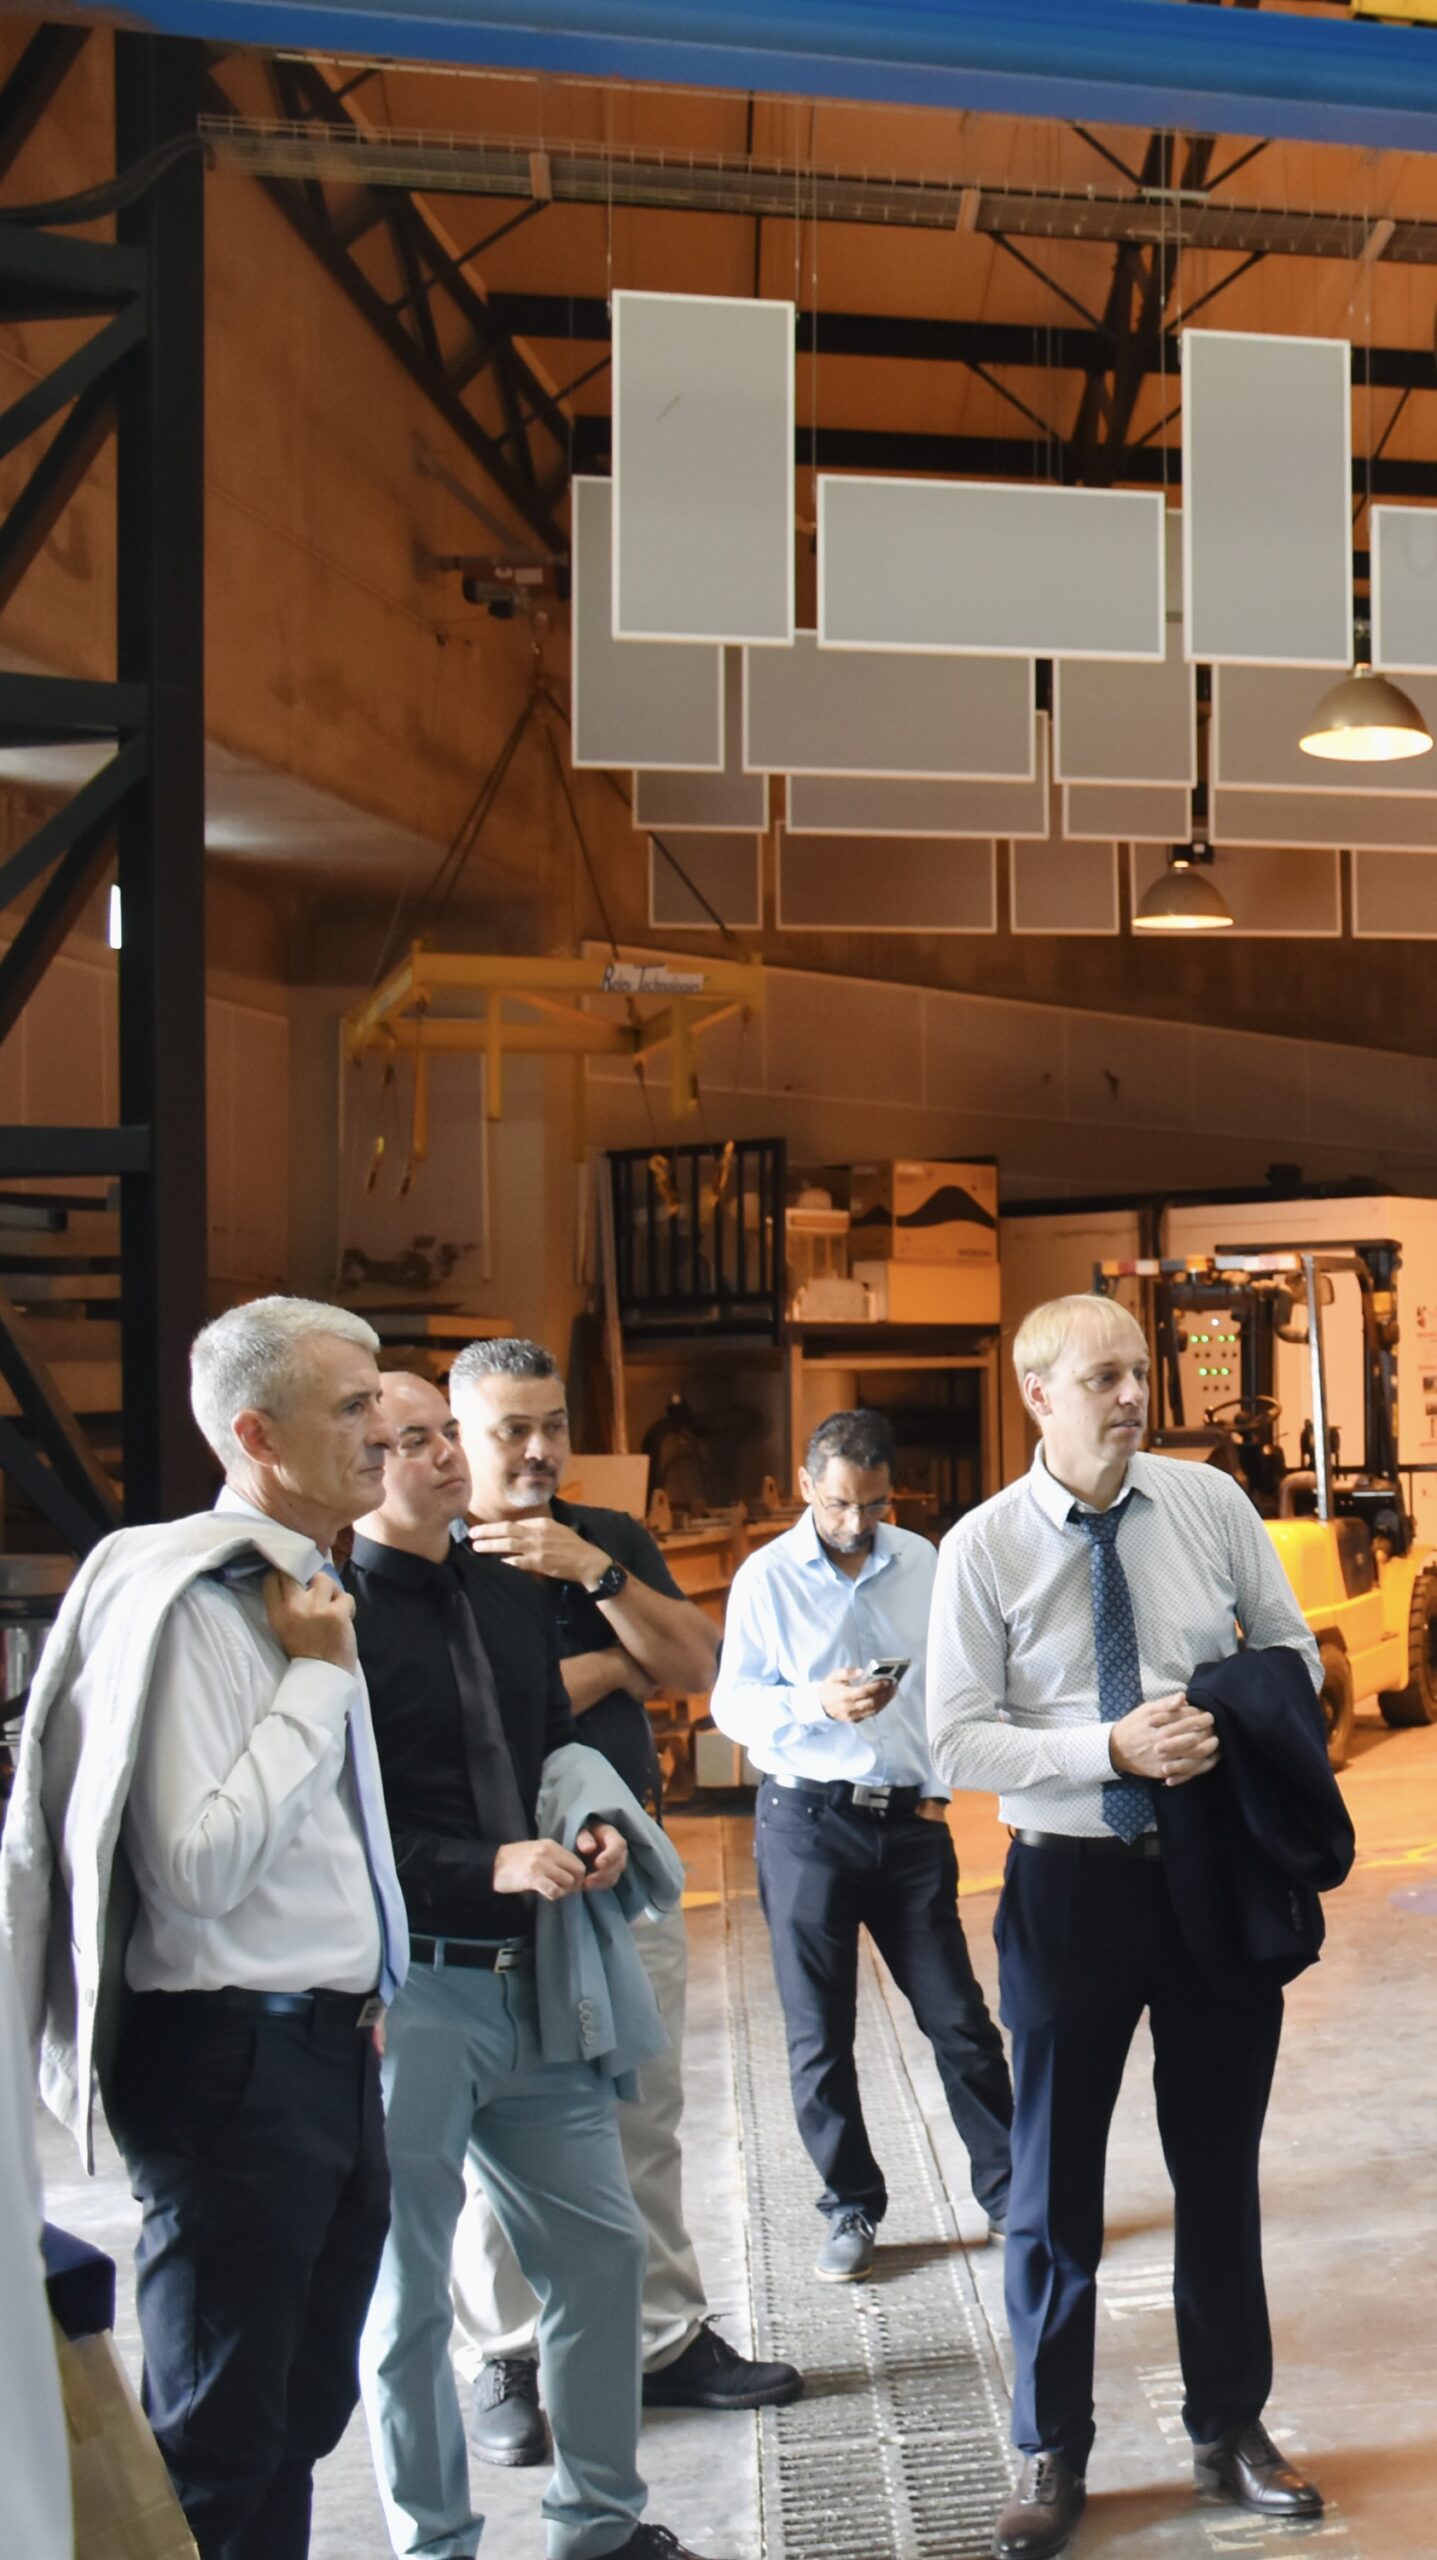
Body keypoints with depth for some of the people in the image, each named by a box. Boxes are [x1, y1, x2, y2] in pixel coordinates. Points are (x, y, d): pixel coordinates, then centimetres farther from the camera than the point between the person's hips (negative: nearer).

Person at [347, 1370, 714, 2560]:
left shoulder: (510, 1591, 12)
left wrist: (591, 1833, 3)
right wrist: (493, 1867, -21)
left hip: (534, 1973, 7)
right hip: (407, 1989, -7)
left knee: (601, 2245, 13)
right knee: (409, 2293, 8)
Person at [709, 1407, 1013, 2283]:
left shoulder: (921, 1564, 3)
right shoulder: (768, 1576, -3)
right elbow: (733, 1702, -3)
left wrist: (939, 1784, 2)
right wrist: (819, 1703, -19)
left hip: (908, 1819, 1)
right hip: (807, 1821, -1)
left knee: (959, 2018, 6)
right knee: (820, 2036, 7)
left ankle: (1009, 2189, 20)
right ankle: (852, 2209, 21)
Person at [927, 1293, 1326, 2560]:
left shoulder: (1211, 1503, -2)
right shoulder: (983, 1547, -9)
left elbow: (1294, 1649, 7)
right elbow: (959, 1739, -10)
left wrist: (1226, 1728, -12)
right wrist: (1110, 1750, -22)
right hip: (1071, 1878, -2)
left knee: (1221, 2162, 16)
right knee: (1056, 2175, 10)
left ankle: (1231, 2428, 36)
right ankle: (1053, 2454, 29)